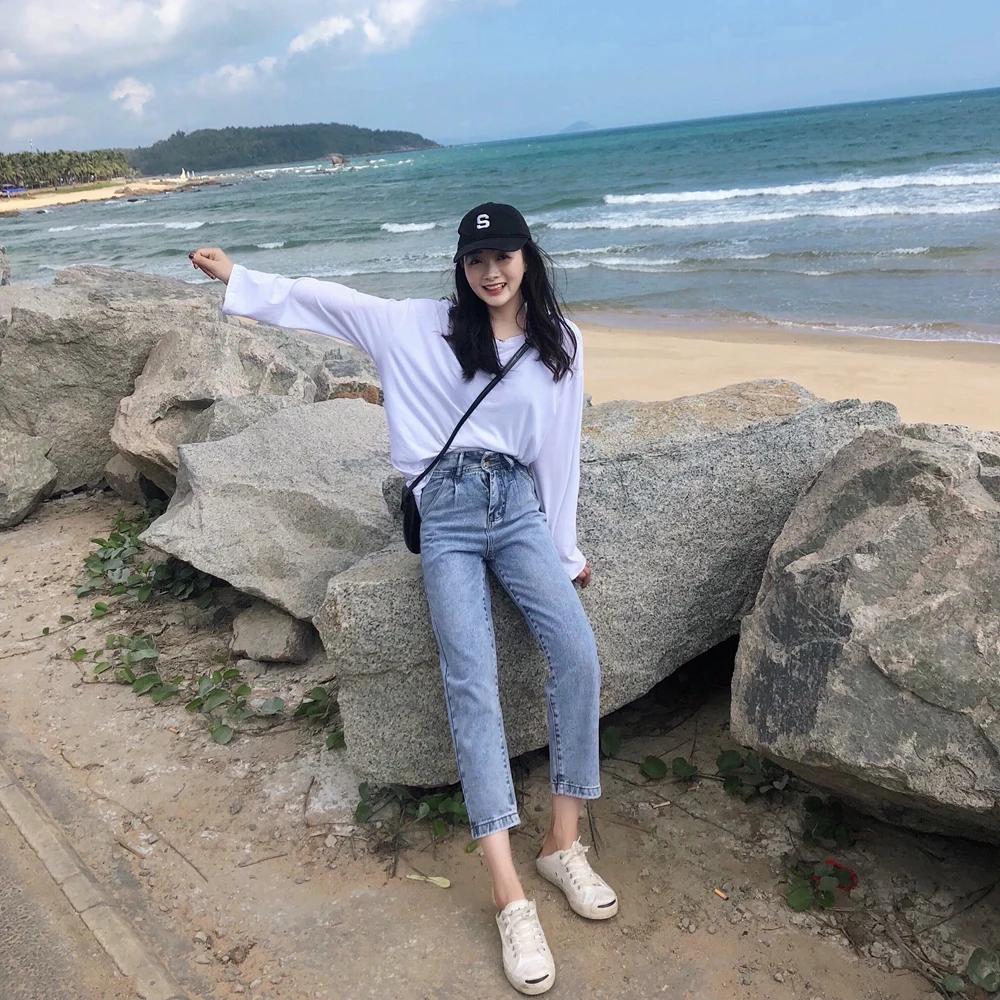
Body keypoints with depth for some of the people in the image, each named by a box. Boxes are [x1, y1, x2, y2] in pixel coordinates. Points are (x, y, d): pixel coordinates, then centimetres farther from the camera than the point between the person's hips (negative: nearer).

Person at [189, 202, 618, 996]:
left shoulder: (559, 342, 10)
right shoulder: (423, 325, 6)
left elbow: (559, 450, 12)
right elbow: (329, 302, 12)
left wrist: (566, 550, 13)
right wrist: (239, 279, 13)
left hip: (520, 508, 2)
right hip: (448, 514, -2)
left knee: (578, 653, -21)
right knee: (473, 682, -18)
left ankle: (565, 845, -5)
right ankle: (510, 897, -18)